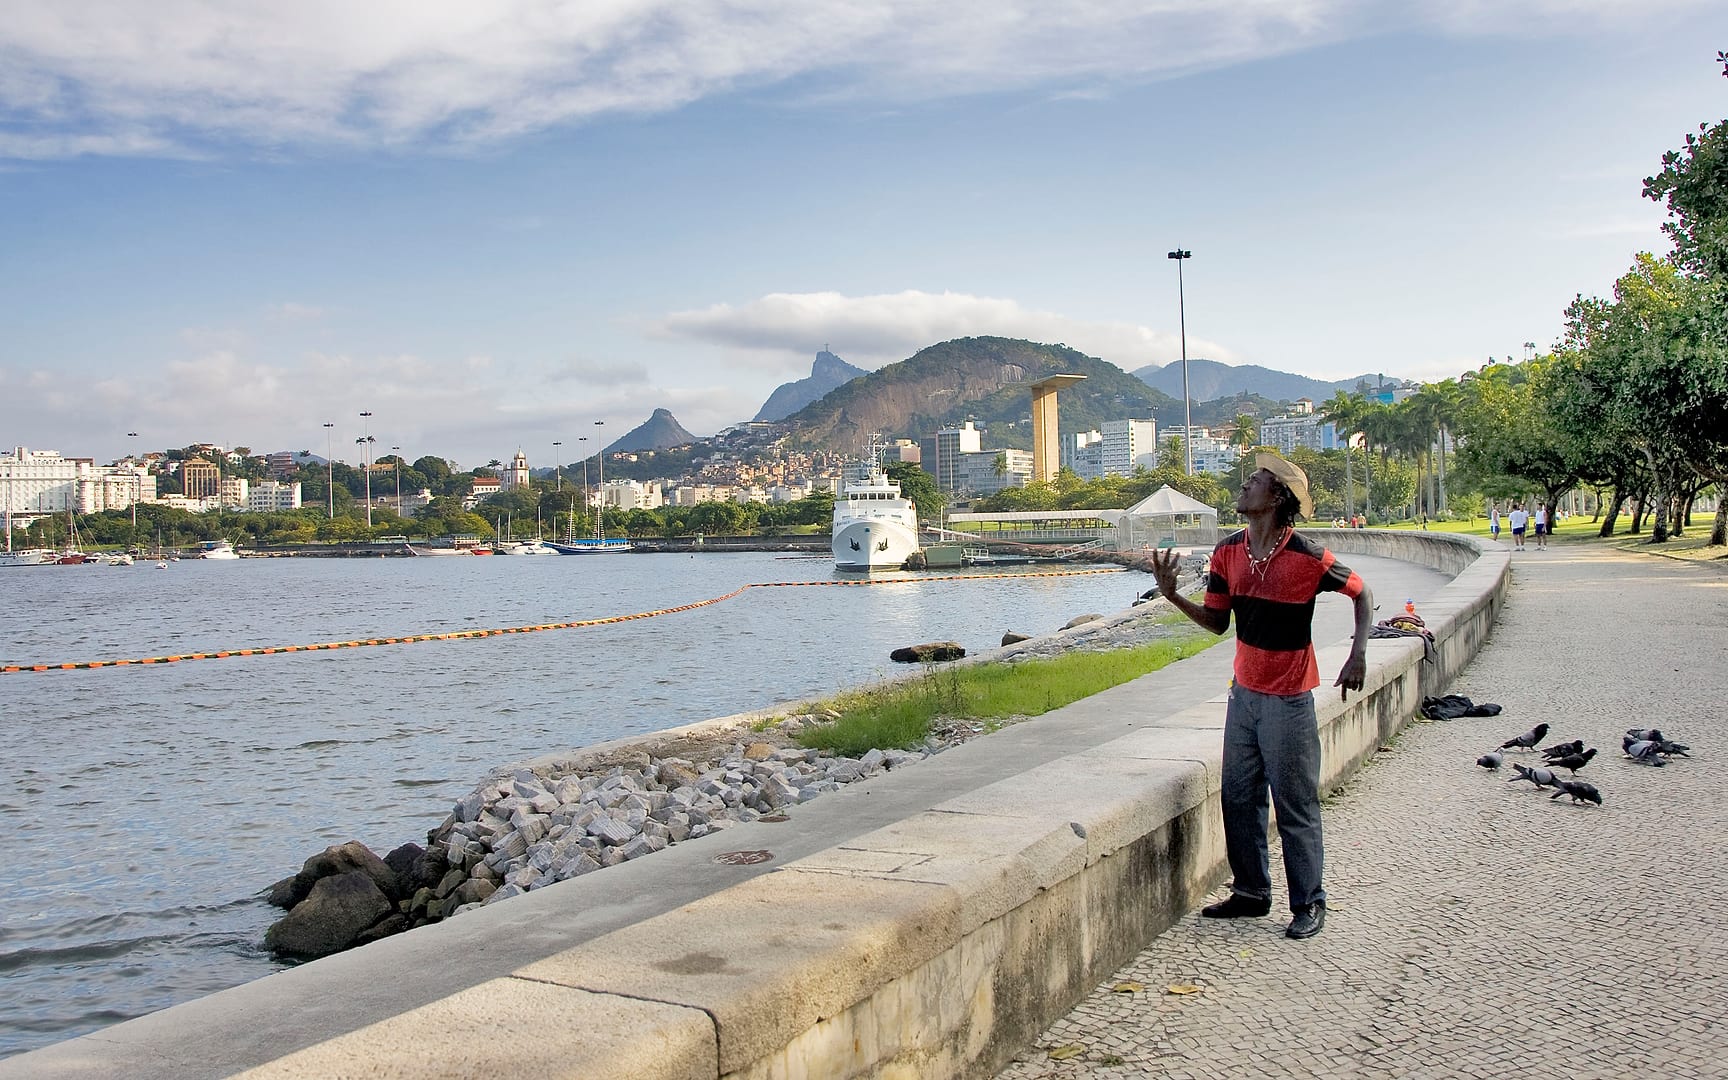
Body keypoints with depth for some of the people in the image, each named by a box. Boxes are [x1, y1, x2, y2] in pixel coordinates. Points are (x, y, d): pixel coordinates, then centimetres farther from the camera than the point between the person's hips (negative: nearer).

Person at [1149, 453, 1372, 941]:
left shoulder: (1307, 557, -16)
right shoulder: (1228, 552, 1)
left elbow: (1361, 593, -3)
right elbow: (1217, 621, 6)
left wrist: (1358, 655, -13)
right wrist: (1172, 595, -9)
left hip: (1288, 699, -6)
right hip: (1244, 693, 6)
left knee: (1295, 805, 1)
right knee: (1239, 798, 11)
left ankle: (1309, 904, 13)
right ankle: (1252, 891, 25)